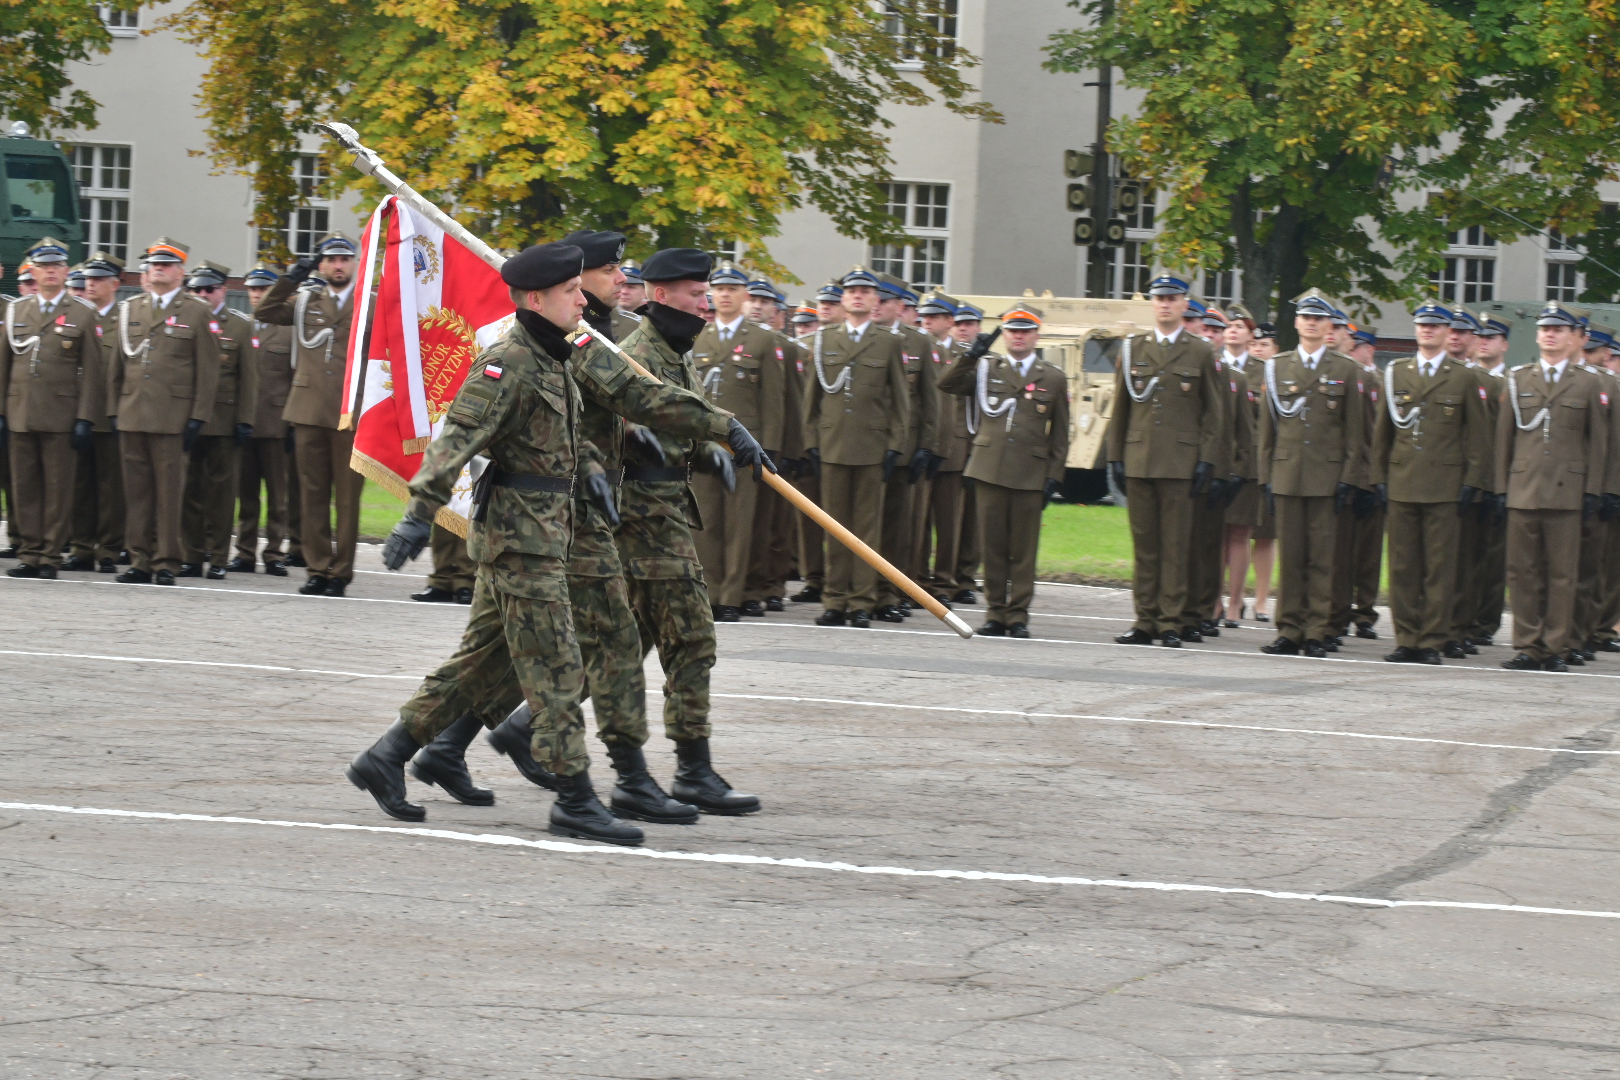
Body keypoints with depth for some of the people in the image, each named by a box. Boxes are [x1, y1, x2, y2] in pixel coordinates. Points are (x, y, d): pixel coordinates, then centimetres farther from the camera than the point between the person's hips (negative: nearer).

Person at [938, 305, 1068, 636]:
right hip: (990, 469, 1)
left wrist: (1054, 476, 2)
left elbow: (1059, 435, 9)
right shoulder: (987, 369, 11)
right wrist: (970, 357, -8)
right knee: (993, 546, 4)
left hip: (1030, 475, -1)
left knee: (1024, 550, 0)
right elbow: (947, 385, 4)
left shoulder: (1053, 378, 8)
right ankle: (995, 613, 10)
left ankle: (1018, 615, 5)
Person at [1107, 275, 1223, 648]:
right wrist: (1115, 456, 8)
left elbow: (1213, 413, 5)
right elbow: (1120, 407, 14)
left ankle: (1170, 623, 0)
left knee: (1175, 546, -3)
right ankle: (1145, 620, 7)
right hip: (1138, 460, 2)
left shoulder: (1201, 352, 6)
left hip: (1180, 461, -2)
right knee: (1144, 544, 3)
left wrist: (1206, 460, -3)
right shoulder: (1133, 348, 13)